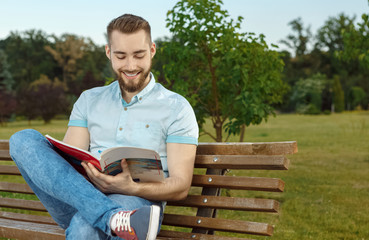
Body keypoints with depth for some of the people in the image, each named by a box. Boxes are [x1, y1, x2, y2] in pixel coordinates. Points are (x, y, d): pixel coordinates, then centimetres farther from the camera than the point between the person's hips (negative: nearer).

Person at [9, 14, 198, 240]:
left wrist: (131, 188, -21)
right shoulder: (89, 100, 19)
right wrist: (86, 173, -15)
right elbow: (66, 161, 10)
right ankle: (114, 218, -34)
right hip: (78, 201, 6)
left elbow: (180, 186, -1)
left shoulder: (176, 107, 6)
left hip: (136, 202, -6)